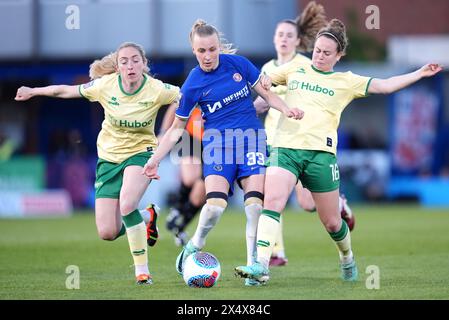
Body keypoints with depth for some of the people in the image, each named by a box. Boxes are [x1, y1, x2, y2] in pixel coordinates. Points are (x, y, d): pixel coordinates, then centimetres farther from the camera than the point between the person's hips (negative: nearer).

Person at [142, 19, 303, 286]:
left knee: (255, 202, -15)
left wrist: (286, 109, -10)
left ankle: (253, 264, -6)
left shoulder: (237, 63, 0)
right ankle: (194, 246, 9)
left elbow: (266, 92, 9)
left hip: (251, 136, 2)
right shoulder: (193, 85, -3)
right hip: (217, 141, -2)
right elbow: (177, 128, 6)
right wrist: (154, 160, 1)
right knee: (215, 204, -20)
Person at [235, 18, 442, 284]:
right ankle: (261, 267, -28)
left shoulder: (346, 81, 12)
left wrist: (419, 74, 2)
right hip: (286, 148, 1)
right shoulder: (296, 68, 17)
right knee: (272, 202, -22)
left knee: (332, 222, 6)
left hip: (321, 153, -1)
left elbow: (384, 86, 7)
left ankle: (347, 259, 37)